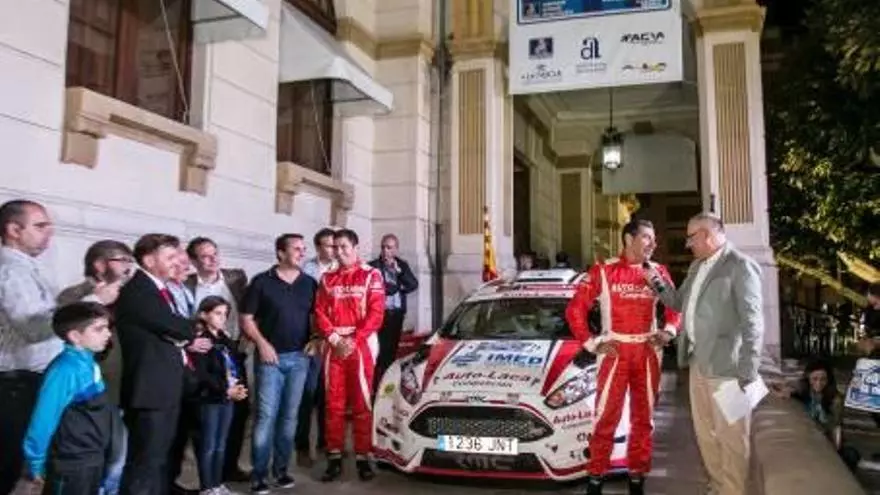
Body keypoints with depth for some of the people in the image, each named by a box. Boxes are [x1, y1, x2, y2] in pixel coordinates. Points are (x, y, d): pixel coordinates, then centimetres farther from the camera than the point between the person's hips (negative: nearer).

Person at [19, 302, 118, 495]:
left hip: (93, 462, 9)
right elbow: (43, 419, -20)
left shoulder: (87, 363, 2)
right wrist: (35, 466, -12)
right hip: (71, 467, -8)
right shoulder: (66, 369, -24)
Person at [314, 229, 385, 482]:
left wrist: (354, 341, -14)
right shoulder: (328, 278, 12)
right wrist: (335, 339, -9)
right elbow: (320, 312, 6)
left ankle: (362, 458, 7)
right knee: (333, 404, 5)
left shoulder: (371, 275, 1)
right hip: (334, 346, 3)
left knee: (361, 404, 1)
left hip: (361, 344, -3)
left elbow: (376, 313, -7)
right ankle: (334, 458, 11)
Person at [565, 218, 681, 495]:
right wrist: (591, 344, -9)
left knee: (644, 417, 10)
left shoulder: (658, 271, 6)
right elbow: (575, 309, -5)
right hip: (615, 350, -3)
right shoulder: (603, 271, -5)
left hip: (647, 351, 4)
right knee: (606, 416, -1)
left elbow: (675, 306, 13)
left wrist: (668, 331, -5)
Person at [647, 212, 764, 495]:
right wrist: (658, 284, 6)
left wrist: (748, 373, -19)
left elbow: (752, 323, -16)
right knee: (705, 432, 19)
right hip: (698, 361, 9)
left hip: (725, 365, -9)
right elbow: (680, 303, 23)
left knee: (730, 436, 2)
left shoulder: (740, 266, -13)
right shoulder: (697, 267, 14)